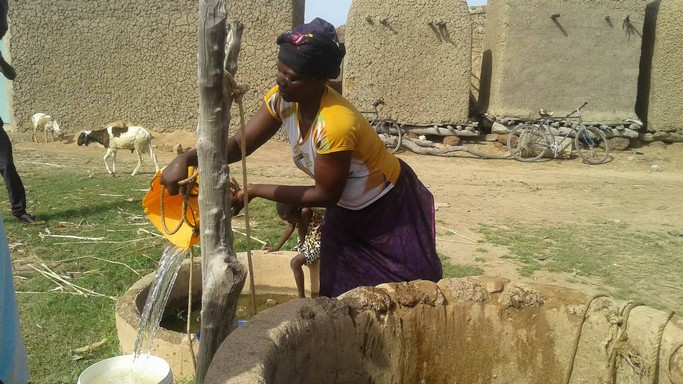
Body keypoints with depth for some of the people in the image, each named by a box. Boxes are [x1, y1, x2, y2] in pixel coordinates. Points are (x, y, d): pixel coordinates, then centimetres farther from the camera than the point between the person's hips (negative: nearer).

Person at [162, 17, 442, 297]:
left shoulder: (336, 124, -38)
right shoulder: (282, 99, -18)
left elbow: (325, 194, -26)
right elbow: (240, 144, -15)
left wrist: (255, 191, -25)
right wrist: (187, 159, -33)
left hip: (389, 210, -6)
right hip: (345, 211, 7)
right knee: (338, 296, 12)